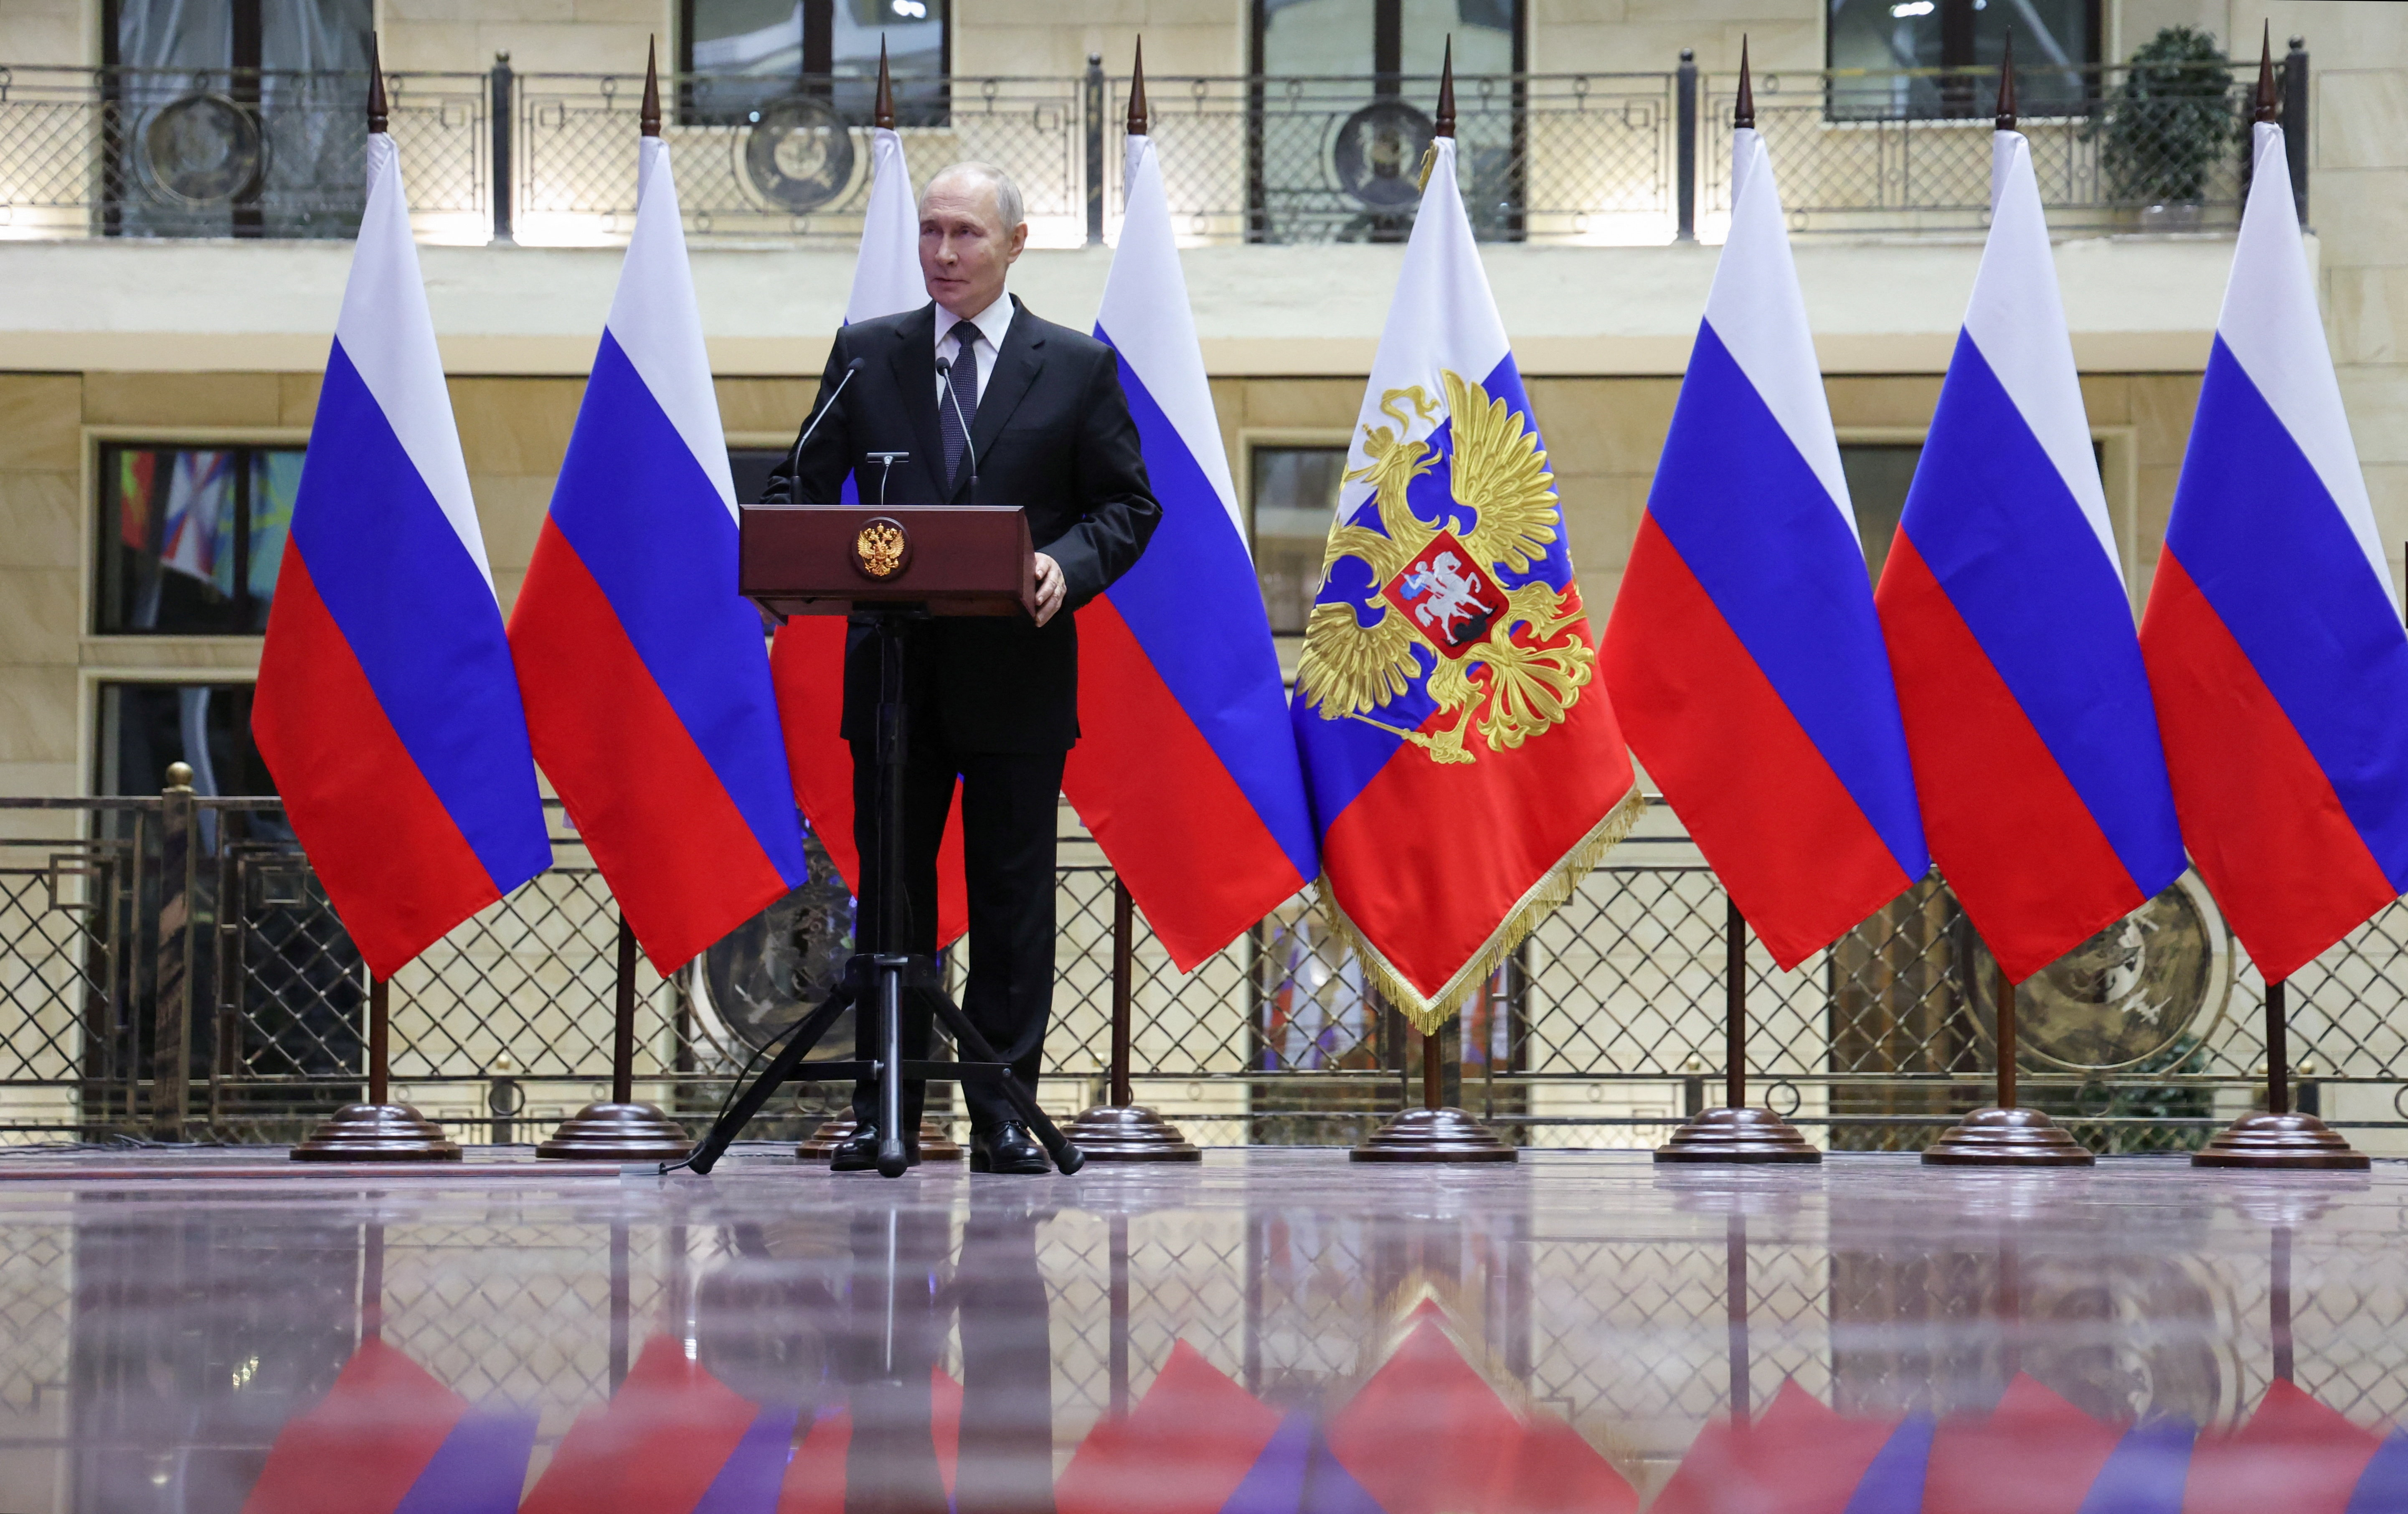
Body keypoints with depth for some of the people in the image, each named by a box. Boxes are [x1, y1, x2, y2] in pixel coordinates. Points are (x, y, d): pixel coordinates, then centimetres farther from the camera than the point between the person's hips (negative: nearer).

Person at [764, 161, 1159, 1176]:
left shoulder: (1079, 367, 5)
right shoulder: (864, 356, 9)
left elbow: (1128, 505, 5)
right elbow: (801, 483, 10)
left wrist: (1069, 565, -14)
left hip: (1018, 671, -1)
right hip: (893, 664, 2)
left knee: (1012, 894, 2)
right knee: (890, 890, 4)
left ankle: (1003, 1112, 8)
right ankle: (883, 1111, 9)